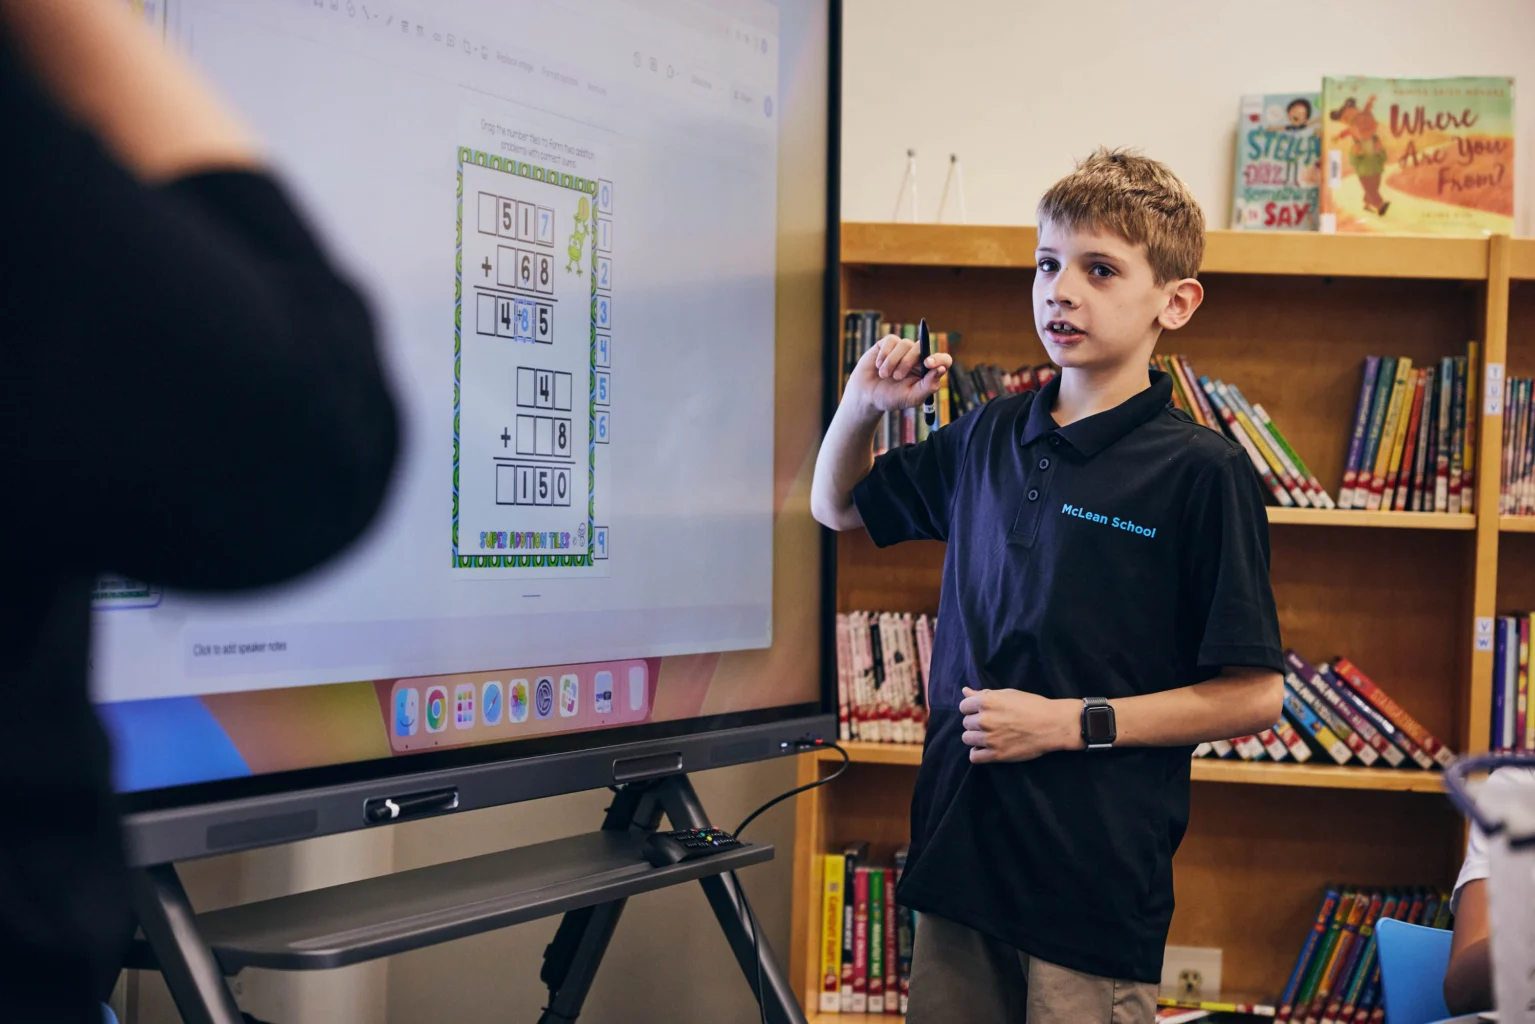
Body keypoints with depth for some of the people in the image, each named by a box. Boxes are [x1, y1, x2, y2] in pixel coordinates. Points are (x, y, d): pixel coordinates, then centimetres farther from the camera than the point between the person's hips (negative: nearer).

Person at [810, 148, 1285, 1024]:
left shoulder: (1201, 472, -9)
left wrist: (1074, 722, -15)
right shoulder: (987, 438, 8)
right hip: (960, 848, 5)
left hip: (1099, 876, -5)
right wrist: (863, 404, 5)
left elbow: (1255, 696, -10)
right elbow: (839, 508, 24)